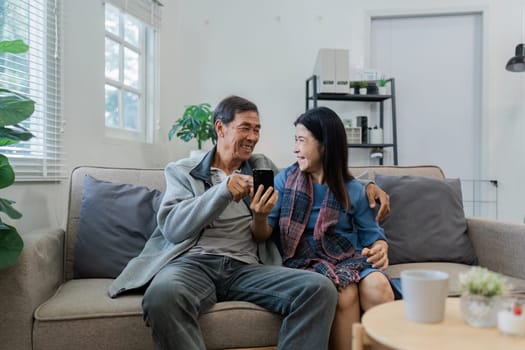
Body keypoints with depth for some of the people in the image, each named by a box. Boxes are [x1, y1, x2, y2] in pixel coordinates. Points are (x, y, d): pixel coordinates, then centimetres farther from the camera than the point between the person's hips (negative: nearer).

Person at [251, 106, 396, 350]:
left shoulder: (354, 190, 7)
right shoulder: (285, 179, 6)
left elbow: (372, 234, 10)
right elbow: (264, 232, 1)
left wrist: (380, 249, -14)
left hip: (349, 258, 2)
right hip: (305, 261, -1)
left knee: (378, 287, -29)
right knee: (345, 294, -30)